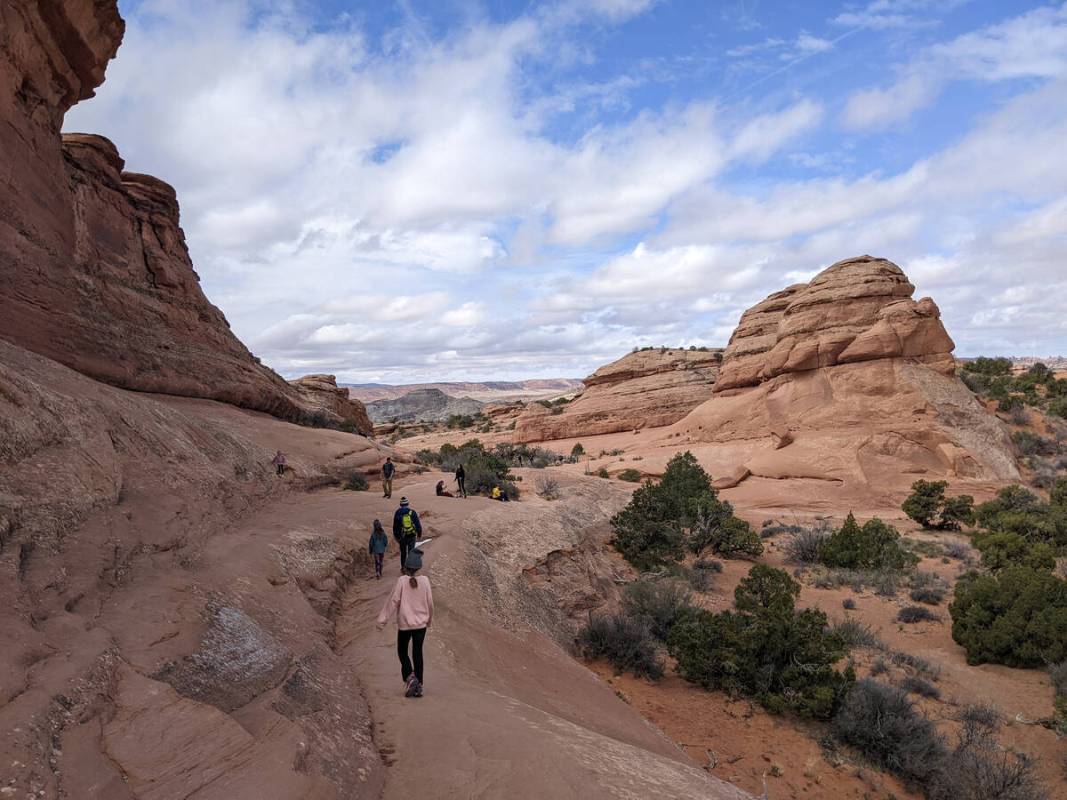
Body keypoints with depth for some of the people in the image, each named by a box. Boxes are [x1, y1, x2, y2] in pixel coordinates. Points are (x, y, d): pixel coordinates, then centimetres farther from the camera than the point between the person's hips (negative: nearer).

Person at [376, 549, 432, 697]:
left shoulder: (402, 581, -13)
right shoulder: (425, 580, -6)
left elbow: (393, 601, -12)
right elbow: (430, 602, 1)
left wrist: (382, 619, -5)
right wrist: (430, 618, 19)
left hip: (404, 624, -2)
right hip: (421, 623, 2)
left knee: (402, 652, 15)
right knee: (418, 653, 12)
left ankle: (410, 677, -6)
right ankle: (419, 686, 12)